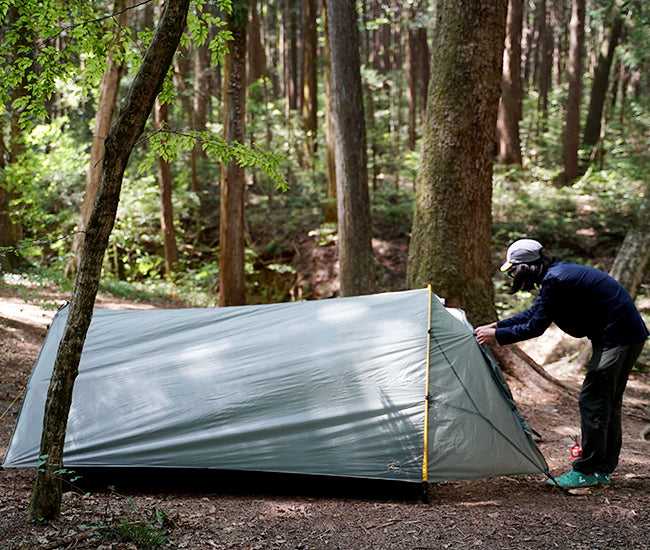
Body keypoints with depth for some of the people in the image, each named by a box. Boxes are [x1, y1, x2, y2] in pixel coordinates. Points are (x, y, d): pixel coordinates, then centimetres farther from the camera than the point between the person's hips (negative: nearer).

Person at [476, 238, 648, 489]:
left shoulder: (555, 281, -20)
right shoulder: (559, 273, 12)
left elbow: (536, 326, -17)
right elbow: (534, 313, 22)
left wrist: (497, 335, -6)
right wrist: (497, 325, 21)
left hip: (617, 336, -11)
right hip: (629, 334, 11)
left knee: (592, 401, -6)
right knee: (608, 402, 15)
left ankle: (587, 471, -1)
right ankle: (602, 469, 22)